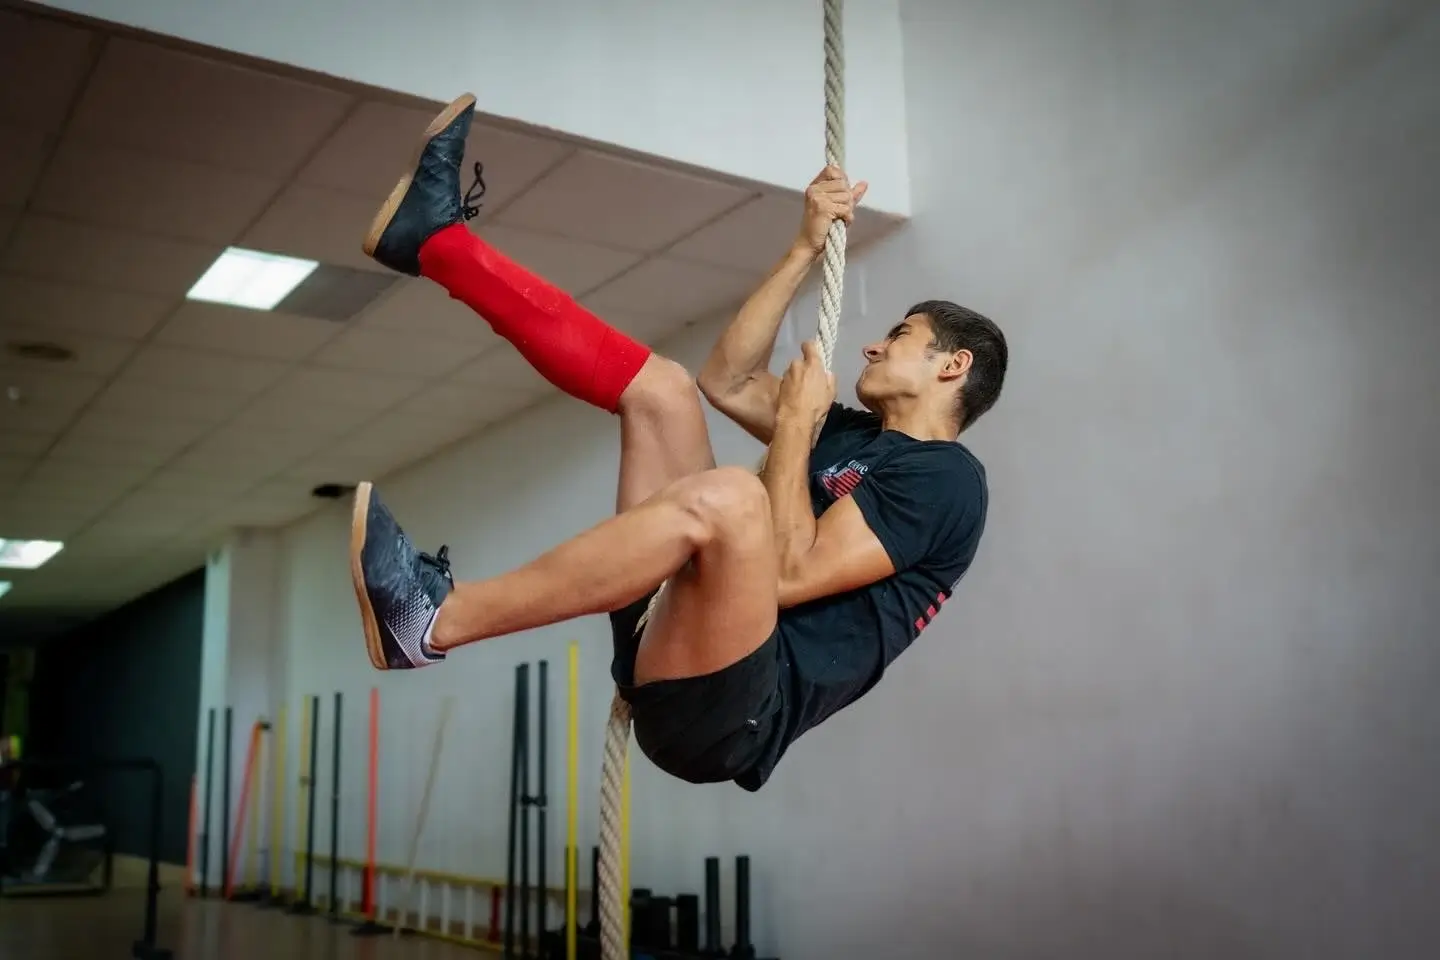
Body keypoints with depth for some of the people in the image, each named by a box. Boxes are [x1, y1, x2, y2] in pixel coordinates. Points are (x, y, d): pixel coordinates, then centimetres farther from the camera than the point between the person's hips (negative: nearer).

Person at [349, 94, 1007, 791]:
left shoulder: (945, 479, -3)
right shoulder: (855, 434, 23)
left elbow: (788, 575, -16)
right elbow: (728, 382, 20)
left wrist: (797, 423, -6)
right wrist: (806, 248, 20)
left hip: (732, 706, -8)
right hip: (672, 645, 8)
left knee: (727, 495, -39)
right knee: (660, 387, 9)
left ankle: (430, 620, -30)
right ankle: (435, 238, 9)